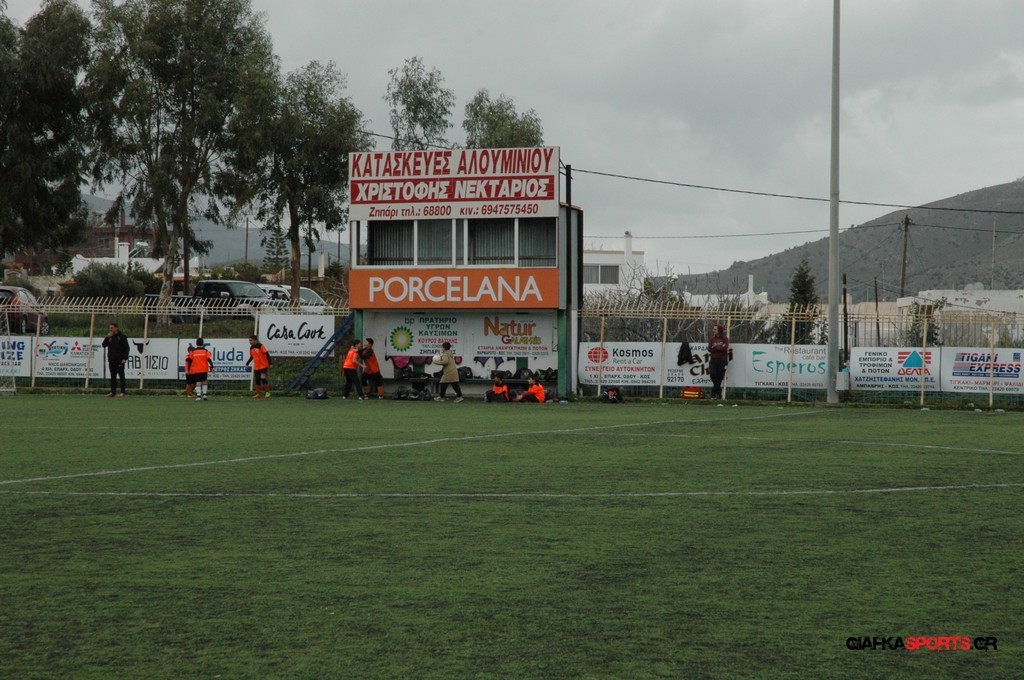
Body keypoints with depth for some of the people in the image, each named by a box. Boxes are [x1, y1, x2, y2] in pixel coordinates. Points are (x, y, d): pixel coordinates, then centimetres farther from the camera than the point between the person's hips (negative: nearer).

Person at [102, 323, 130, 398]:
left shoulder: (122, 337, -4)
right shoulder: (110, 337, 13)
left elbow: (126, 348, -6)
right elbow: (104, 345, 7)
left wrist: (125, 358, -14)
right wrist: (107, 338, -6)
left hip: (119, 361, -6)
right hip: (111, 361, 6)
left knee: (121, 376, -5)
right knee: (113, 377, 9)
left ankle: (122, 393, -5)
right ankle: (113, 392, 14)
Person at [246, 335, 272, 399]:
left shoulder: (261, 346, -11)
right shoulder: (251, 348, 10)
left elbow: (267, 354, -12)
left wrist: (269, 363, -16)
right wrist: (247, 364, 16)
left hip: (263, 366, -7)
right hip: (256, 367, 7)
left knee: (263, 378, -15)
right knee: (257, 380, 5)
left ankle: (267, 392, 0)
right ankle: (259, 394, 15)